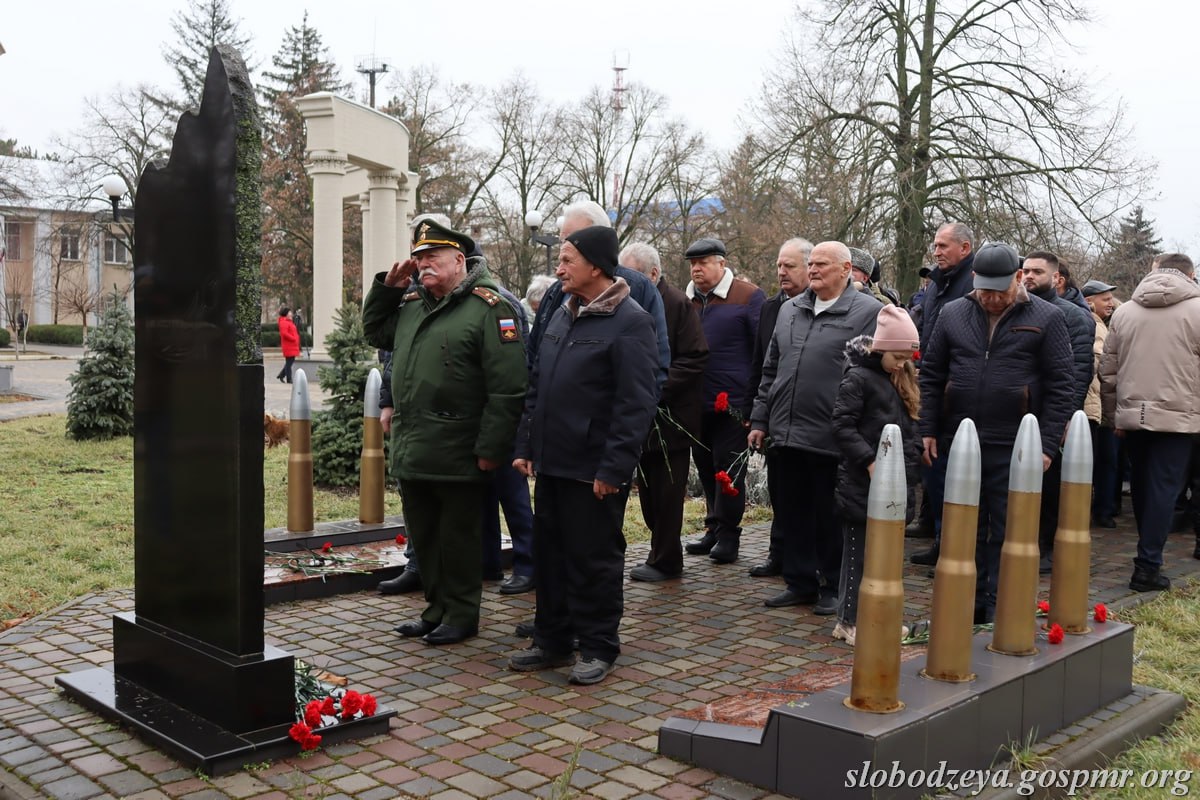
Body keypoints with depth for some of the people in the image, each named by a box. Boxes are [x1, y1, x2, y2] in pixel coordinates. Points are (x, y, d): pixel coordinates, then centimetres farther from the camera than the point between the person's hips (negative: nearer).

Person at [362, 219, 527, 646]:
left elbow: (508, 387, -16)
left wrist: (490, 449, -17)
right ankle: (437, 609, 31)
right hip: (411, 452, 8)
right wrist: (387, 286, 13)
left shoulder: (487, 307, -11)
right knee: (423, 537, 17)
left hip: (456, 457, -8)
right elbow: (374, 331, 30)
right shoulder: (411, 303, 13)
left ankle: (461, 615, 20)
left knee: (458, 537, 6)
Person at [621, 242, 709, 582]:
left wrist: (657, 387, -20)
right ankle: (664, 554, 26)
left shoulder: (677, 304, -10)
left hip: (671, 416, -6)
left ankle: (664, 560, 12)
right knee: (648, 490, 13)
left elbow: (695, 359, -14)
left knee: (667, 492, 2)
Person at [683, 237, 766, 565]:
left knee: (728, 470, 0)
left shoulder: (748, 297, -5)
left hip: (732, 403, -6)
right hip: (695, 403, 6)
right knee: (706, 469, 13)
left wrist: (757, 401, -12)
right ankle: (714, 529, 25)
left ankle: (728, 534, 10)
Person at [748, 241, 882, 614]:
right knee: (792, 512, 13)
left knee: (831, 517, 5)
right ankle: (800, 582, 25)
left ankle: (834, 587, 19)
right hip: (787, 432, 6)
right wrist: (760, 420, 14)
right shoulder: (789, 309, 14)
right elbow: (770, 370, 18)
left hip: (832, 438, -6)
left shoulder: (867, 312, -6)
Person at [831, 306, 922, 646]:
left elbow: (910, 428, 19)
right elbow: (842, 426, -16)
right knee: (859, 552, 0)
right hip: (862, 485, -7)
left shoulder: (901, 381, 14)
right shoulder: (858, 377, -10)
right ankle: (849, 620, 9)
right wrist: (869, 461, -20)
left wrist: (909, 462, 5)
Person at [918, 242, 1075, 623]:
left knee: (1007, 533, 3)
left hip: (1015, 449, -3)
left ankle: (1000, 612, 13)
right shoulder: (953, 315, 7)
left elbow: (1060, 387, -3)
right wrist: (928, 430, 4)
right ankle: (968, 606, 23)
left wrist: (1047, 444, -8)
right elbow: (931, 375, 10)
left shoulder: (1045, 318, -2)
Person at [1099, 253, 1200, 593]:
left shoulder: (1123, 311, 7)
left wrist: (1114, 414, 17)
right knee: (1164, 489, -1)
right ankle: (1148, 566, -2)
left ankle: (1149, 555, 25)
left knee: (1141, 486, 15)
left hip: (1132, 414, 4)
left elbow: (1107, 369, 9)